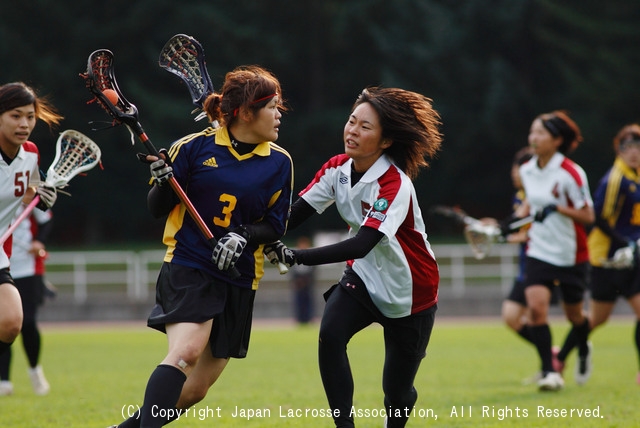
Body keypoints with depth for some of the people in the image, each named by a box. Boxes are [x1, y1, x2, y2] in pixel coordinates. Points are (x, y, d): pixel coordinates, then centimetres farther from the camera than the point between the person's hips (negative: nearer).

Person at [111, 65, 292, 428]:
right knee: (186, 350, -29)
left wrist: (243, 236, -12)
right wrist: (163, 182, -18)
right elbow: (158, 208, 4)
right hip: (188, 265, -4)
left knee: (196, 390, 4)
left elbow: (276, 225, 8)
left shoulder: (280, 162, 4)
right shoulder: (194, 147, -2)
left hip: (238, 278, 4)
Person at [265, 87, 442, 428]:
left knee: (396, 394, 1)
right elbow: (294, 214, -8)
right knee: (330, 334, -27)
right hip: (364, 277, 5)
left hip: (408, 293, -5)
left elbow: (361, 244, -39)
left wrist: (296, 257, -49)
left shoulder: (395, 185, -28)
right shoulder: (337, 169, -8)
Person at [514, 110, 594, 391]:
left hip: (571, 255, -3)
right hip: (539, 251, 3)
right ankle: (549, 371, -14)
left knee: (574, 315, 12)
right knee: (536, 307, -19)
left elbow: (588, 216, -16)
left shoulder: (571, 173, -17)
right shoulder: (527, 170, 1)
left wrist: (557, 209, -27)